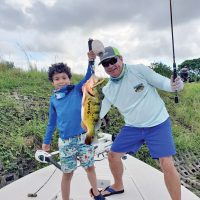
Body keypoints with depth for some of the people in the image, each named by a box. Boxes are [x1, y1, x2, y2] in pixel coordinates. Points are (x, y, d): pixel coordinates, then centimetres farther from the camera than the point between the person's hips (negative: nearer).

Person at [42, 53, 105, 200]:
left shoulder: (77, 90, -1)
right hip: (65, 142, 1)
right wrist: (46, 141, 14)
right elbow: (52, 122, 13)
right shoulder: (54, 99, 6)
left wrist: (91, 61, -30)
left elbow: (88, 78, -16)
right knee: (67, 174, 11)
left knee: (90, 167, 15)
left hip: (84, 137, -1)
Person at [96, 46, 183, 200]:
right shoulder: (107, 90, -1)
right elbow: (97, 113, 2)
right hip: (132, 127, 5)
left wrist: (175, 85, -33)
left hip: (158, 124, -4)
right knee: (113, 155, 11)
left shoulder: (139, 70, -14)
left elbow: (162, 82, -13)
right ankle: (118, 186, 39)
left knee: (167, 165, -13)